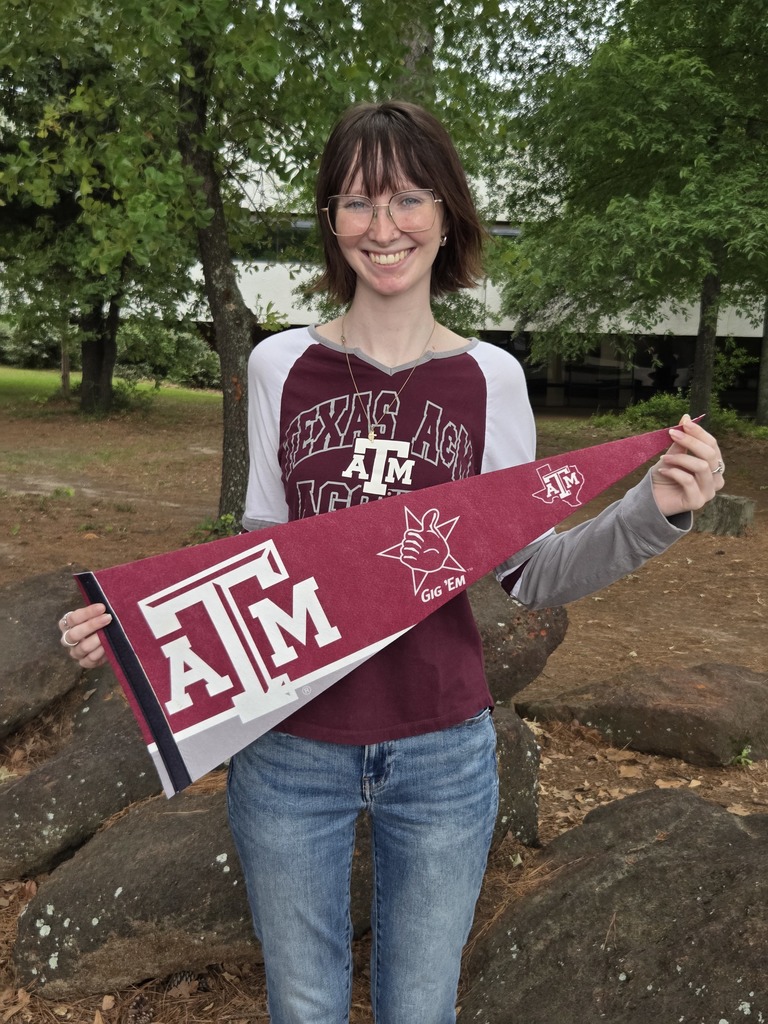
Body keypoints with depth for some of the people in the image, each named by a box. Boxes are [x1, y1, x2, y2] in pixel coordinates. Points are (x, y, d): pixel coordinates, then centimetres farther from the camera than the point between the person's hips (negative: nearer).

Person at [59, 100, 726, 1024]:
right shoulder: (280, 365, -4)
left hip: (443, 752, 0)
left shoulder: (489, 377, -3)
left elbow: (529, 572, 0)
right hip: (290, 748, 1)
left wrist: (654, 510, -14)